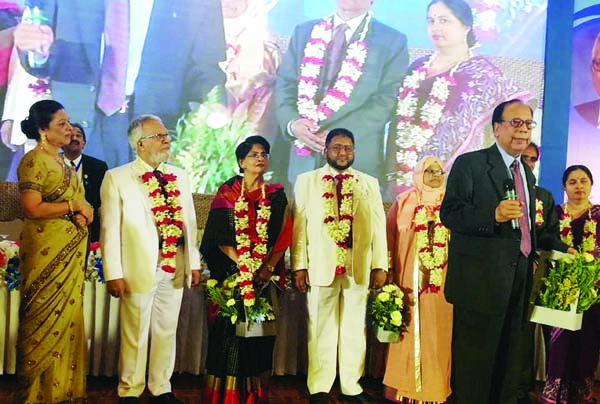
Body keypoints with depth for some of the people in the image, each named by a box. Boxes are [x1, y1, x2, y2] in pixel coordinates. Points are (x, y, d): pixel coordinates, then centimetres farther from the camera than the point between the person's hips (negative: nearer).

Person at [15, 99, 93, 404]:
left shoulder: (61, 163, 15)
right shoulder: (33, 161, -11)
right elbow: (32, 208, -20)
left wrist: (82, 214, -1)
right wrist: (74, 205, -13)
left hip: (70, 250, 8)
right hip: (46, 250, -8)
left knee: (67, 315, 10)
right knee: (45, 319, 0)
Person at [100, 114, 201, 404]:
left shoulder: (179, 177, 11)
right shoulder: (117, 178, -3)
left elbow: (189, 222, 12)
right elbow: (110, 229, -7)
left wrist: (194, 263, 8)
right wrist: (114, 273, -11)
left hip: (175, 268, 5)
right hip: (139, 269, -4)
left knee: (167, 331, 14)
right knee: (135, 334, 6)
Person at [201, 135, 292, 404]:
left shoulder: (276, 195, 8)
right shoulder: (227, 192, 3)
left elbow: (283, 237, 2)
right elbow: (219, 235, -4)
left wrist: (268, 268, -11)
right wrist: (242, 266, -14)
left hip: (264, 275, 2)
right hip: (231, 271, -1)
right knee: (230, 328, -1)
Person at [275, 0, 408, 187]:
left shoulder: (393, 41, 4)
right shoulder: (303, 32, 15)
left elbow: (387, 100, -5)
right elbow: (285, 85, 11)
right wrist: (292, 123, -9)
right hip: (304, 159, 3)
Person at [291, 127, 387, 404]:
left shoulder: (369, 183, 12)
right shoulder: (306, 181, 8)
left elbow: (378, 226, 8)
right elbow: (299, 225, 2)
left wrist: (380, 266, 1)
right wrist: (299, 266, -4)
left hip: (359, 268, 2)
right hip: (321, 267, -2)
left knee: (354, 329, 9)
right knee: (321, 329, 5)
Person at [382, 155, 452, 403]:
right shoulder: (403, 202, 6)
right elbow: (389, 238, 4)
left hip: (441, 280, 2)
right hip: (409, 278, -1)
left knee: (436, 332, 5)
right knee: (408, 331, 2)